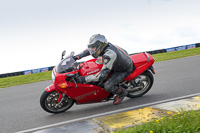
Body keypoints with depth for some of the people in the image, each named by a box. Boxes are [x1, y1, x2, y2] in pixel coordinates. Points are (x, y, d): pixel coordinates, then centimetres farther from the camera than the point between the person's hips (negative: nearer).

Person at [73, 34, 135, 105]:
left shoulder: (109, 55, -38)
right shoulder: (105, 46, -11)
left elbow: (102, 75, -40)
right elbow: (88, 50, 6)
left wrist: (84, 79, -40)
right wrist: (76, 57, -5)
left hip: (124, 70, -9)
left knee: (108, 86, -25)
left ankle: (122, 92, 6)